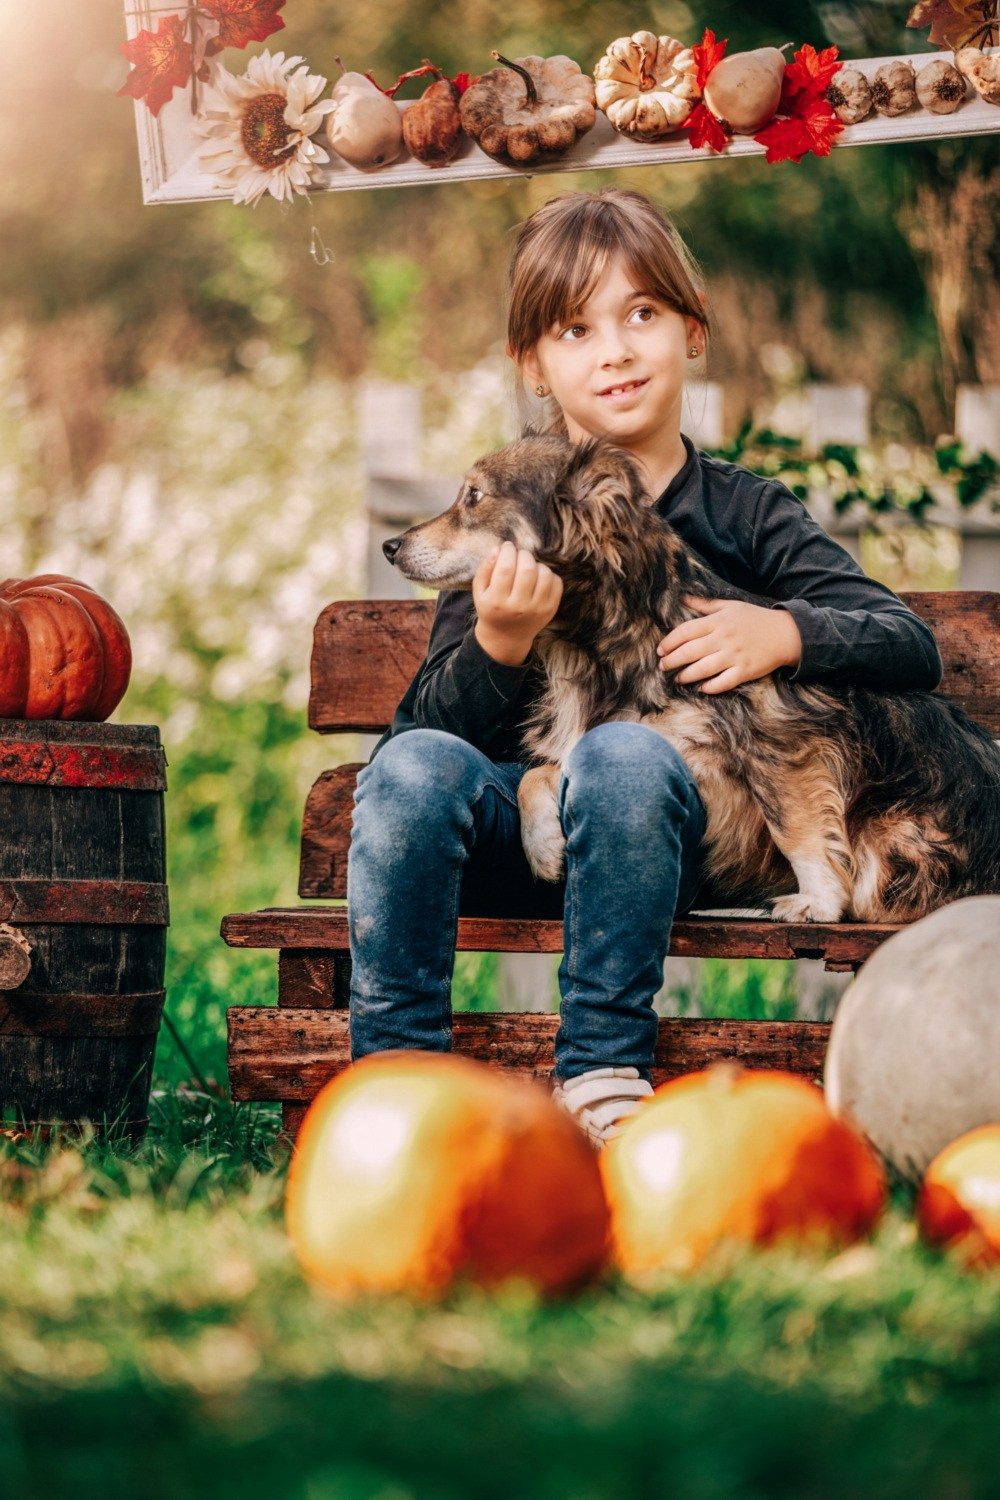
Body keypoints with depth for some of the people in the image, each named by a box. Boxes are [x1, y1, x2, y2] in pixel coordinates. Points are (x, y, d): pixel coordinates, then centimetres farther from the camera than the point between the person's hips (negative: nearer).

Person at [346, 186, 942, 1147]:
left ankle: (602, 1078, -25)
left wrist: (784, 633, -14)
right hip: (508, 820, 1)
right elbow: (441, 719, -1)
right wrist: (499, 644, -23)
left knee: (624, 754, -34)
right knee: (411, 763, -29)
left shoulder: (742, 513, 7)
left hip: (654, 825, -1)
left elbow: (913, 646, 4)